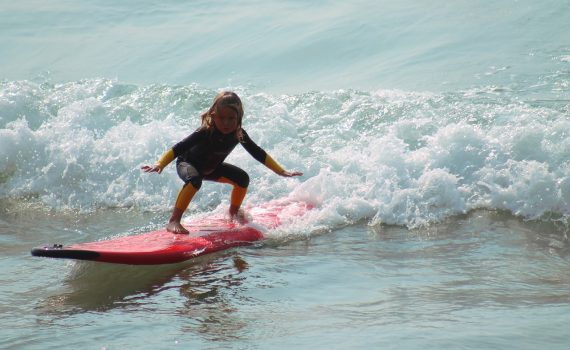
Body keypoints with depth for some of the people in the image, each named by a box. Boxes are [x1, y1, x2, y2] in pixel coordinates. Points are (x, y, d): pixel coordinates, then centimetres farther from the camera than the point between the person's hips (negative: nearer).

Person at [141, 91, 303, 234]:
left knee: (242, 178, -4)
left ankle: (234, 212, 23)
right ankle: (174, 221, -36)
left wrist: (282, 172, -8)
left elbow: (259, 154, -10)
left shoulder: (238, 134, -21)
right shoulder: (205, 133, -36)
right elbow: (179, 148, -40)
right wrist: (159, 165, -54)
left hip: (212, 168, 6)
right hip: (187, 164, -6)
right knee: (194, 180, -38)